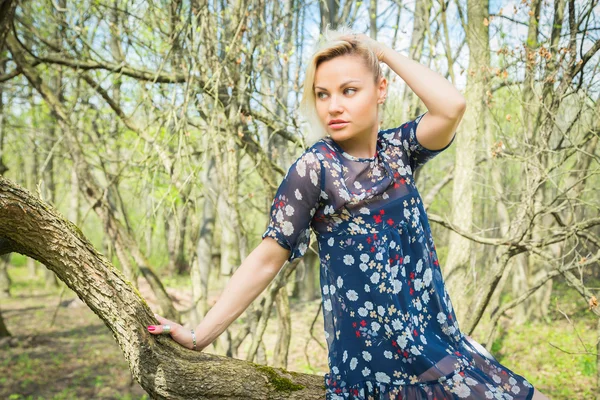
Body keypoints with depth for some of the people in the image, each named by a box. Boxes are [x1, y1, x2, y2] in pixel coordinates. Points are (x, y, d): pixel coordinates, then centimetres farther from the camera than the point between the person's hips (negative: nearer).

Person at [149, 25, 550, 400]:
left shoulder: (396, 149, 5)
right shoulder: (316, 167, -9)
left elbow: (452, 107, -14)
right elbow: (267, 259, -10)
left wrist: (385, 51, -6)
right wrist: (200, 335, -12)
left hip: (436, 334, 6)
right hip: (376, 350, -6)